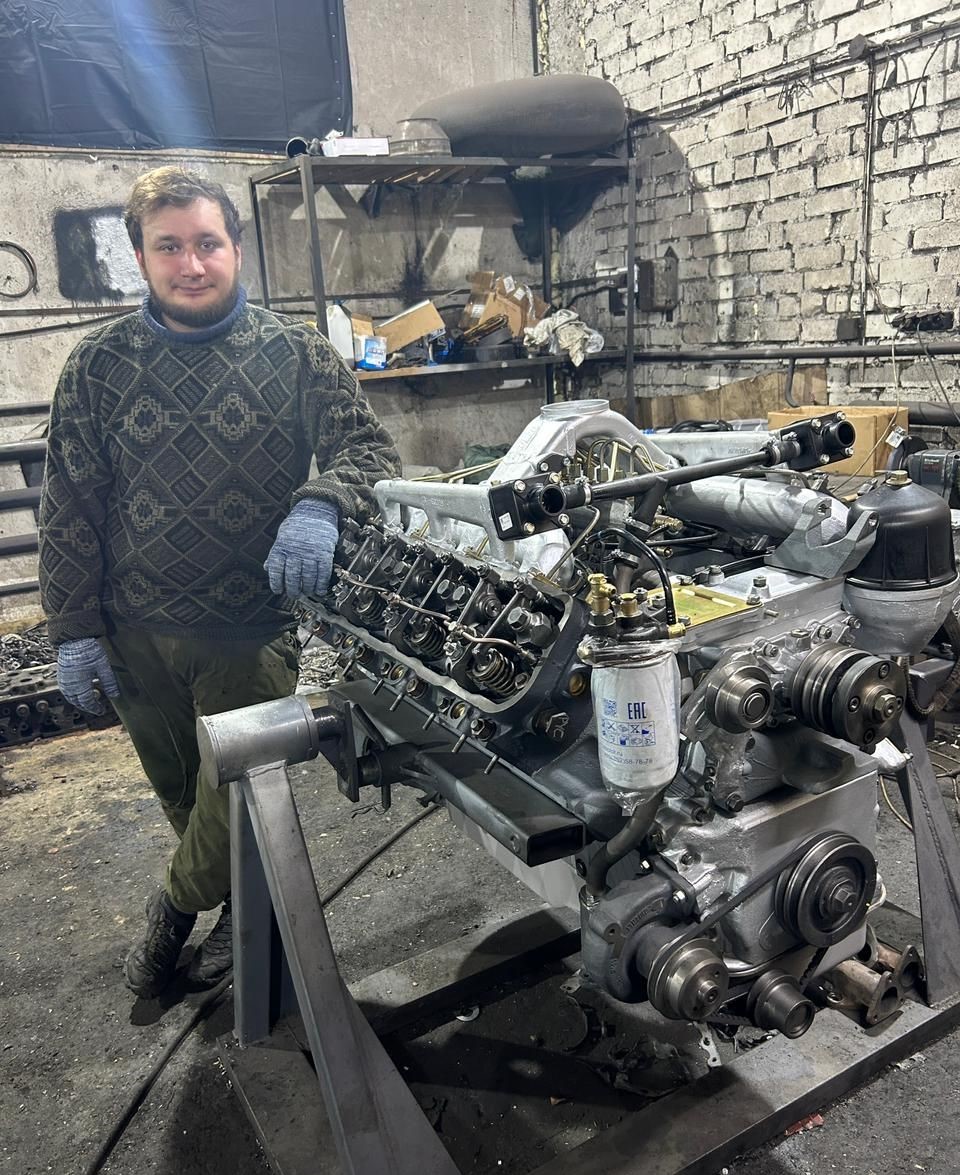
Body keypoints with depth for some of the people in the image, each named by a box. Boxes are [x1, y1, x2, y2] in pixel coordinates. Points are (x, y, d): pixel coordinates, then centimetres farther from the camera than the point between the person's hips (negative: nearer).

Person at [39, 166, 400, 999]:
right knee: (180, 794, 17)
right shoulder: (99, 365, 1)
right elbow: (68, 509, 3)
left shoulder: (295, 352, -4)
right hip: (137, 634, 3)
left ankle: (176, 908, 36)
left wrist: (321, 503, -30)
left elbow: (369, 448, -7)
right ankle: (245, 906, 44)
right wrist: (74, 630, -1)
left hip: (255, 629, -2)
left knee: (236, 799, 4)